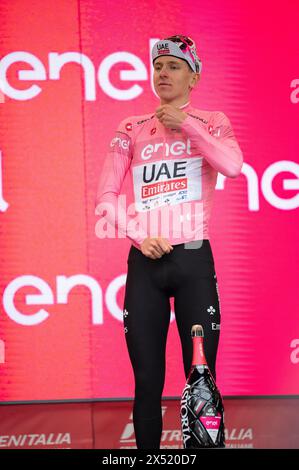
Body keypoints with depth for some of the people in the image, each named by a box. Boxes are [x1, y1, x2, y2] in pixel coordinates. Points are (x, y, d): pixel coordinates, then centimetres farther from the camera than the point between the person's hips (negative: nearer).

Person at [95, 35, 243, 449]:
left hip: (194, 260, -2)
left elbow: (233, 166, -15)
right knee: (147, 383, 3)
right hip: (145, 263, 2)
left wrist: (185, 123, -9)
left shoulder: (211, 122, 6)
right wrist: (139, 236, -11)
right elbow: (106, 196, 3)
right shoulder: (132, 129, 10)